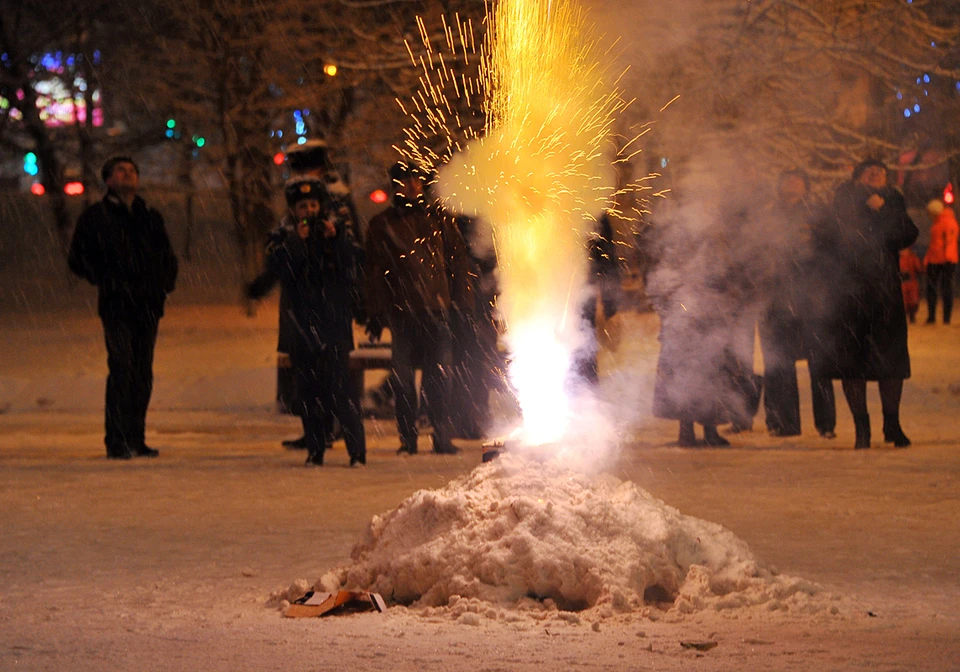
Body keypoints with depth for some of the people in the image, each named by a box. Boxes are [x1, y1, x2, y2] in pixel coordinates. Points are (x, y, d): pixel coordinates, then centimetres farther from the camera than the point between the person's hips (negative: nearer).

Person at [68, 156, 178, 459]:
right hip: (116, 307, -5)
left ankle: (136, 439, 12)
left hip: (148, 307, 5)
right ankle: (117, 442, -13)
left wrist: (165, 282, 8)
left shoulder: (150, 218, 18)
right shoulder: (95, 217, 4)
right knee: (121, 370, -14)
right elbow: (78, 259, 2)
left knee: (143, 374, 5)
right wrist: (106, 281, -10)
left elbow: (168, 258, 27)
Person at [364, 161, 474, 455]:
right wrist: (375, 314, 0)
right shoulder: (382, 225, 10)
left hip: (436, 310, 0)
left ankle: (442, 437, 4)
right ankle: (407, 438, 6)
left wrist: (464, 301, 6)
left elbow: (458, 260, 13)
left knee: (439, 376, -2)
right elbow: (374, 272, 7)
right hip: (401, 311, 0)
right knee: (403, 378, -1)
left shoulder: (438, 219, 12)